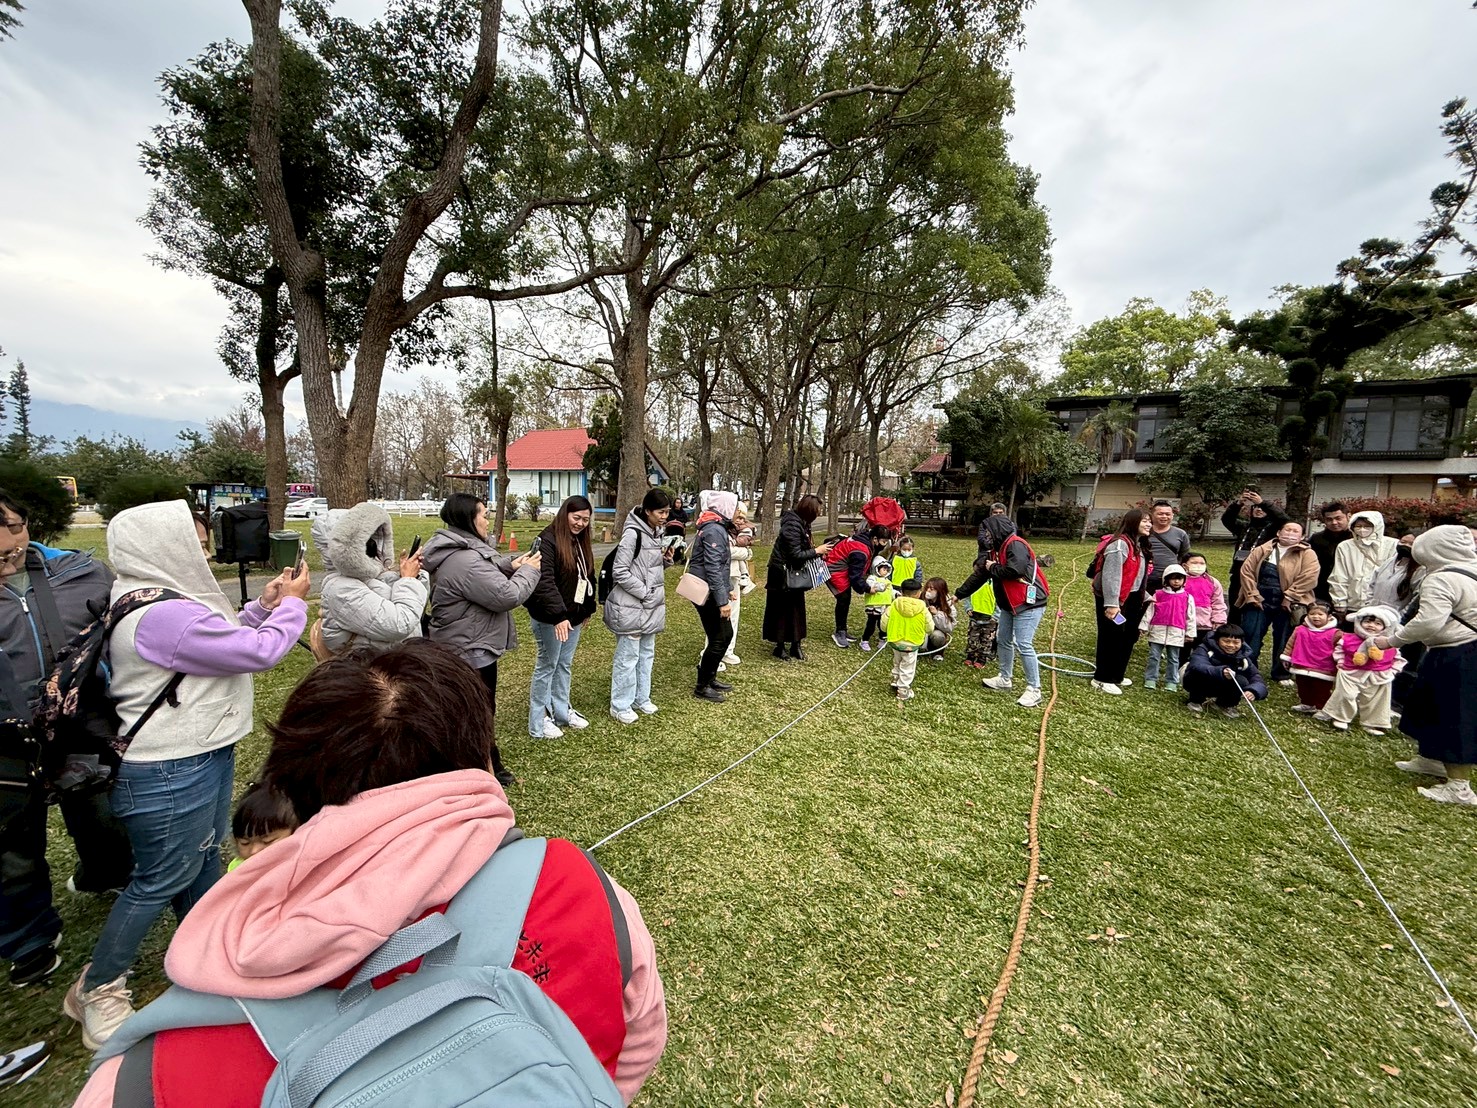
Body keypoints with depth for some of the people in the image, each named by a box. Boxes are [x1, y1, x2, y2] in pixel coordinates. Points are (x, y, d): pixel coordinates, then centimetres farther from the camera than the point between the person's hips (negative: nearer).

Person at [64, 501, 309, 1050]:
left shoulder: (163, 601, 4)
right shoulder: (163, 616, -28)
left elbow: (224, 642, 12)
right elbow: (258, 652, -24)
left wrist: (263, 605, 1)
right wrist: (292, 604, -10)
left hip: (202, 755, 10)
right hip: (169, 772, -10)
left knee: (204, 855, 24)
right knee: (161, 878, 8)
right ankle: (97, 989, 30)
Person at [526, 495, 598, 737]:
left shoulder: (581, 542, 10)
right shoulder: (548, 540, -18)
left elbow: (588, 577, 18)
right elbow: (544, 581, -28)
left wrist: (588, 608, 16)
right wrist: (558, 615, -35)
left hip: (573, 615, 8)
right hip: (550, 618, -8)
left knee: (565, 665, 18)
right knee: (547, 666, 2)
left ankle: (562, 712, 32)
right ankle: (538, 723, 14)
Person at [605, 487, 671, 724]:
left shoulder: (657, 532, 9)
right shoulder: (633, 533, -17)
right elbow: (620, 572, -19)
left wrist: (665, 560, -1)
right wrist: (644, 592, -17)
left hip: (651, 606, 8)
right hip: (631, 607, -8)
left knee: (647, 654, 16)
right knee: (628, 656, 1)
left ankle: (642, 698, 30)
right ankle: (620, 706, 14)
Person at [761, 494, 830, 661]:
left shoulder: (800, 523, 5)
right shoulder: (793, 525, -24)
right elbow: (795, 555, -26)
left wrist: (818, 552, 0)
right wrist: (817, 551, -17)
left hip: (794, 575, 9)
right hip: (783, 575, -9)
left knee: (796, 609, 13)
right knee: (782, 610, 3)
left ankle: (795, 645, 23)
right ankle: (779, 647, 15)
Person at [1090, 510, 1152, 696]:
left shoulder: (1138, 545, 15)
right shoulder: (1120, 544, -18)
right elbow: (1111, 575, -24)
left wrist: (1144, 597, 22)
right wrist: (1111, 603, -28)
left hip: (1129, 599, 10)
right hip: (1113, 599, -10)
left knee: (1127, 637, 16)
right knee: (1110, 638, -2)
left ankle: (1116, 675, 29)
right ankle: (1102, 679, 9)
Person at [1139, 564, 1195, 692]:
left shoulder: (1188, 597, 4)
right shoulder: (1158, 594, 3)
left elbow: (1190, 616, 6)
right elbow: (1149, 611, 5)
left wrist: (1190, 633, 3)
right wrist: (1143, 626, 3)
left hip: (1176, 632, 0)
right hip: (1158, 630, 0)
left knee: (1173, 658, 8)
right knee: (1154, 656, 3)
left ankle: (1171, 682, 15)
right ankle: (1150, 679, 9)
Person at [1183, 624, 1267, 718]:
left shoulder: (1243, 659, -11)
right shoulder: (1204, 649, -24)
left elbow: (1259, 682, -17)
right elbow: (1197, 667, -43)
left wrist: (1253, 691, -40)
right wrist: (1221, 672, -61)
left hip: (1218, 689, 3)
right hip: (1200, 685, -3)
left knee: (1241, 681, -26)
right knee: (1199, 675, -35)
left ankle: (1227, 704, 4)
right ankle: (1196, 700, -7)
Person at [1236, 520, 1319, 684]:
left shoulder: (1307, 554, 2)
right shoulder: (1262, 550, 9)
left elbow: (1309, 578, -11)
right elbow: (1246, 570, 2)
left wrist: (1288, 598, -16)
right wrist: (1252, 595, -8)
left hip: (1287, 605, -2)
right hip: (1259, 602, 2)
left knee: (1283, 640, 6)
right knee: (1250, 637, 2)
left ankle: (1282, 674, 22)